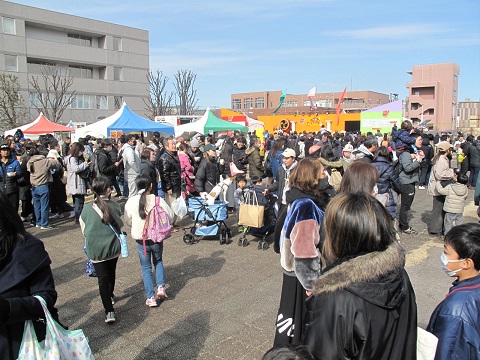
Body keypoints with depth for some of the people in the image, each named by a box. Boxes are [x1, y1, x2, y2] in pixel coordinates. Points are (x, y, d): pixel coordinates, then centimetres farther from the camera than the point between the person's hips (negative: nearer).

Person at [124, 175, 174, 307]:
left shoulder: (131, 202, -10)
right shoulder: (158, 200, -13)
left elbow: (128, 221, 1)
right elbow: (170, 217, -8)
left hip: (141, 240, 0)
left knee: (146, 268, 14)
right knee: (158, 261, 26)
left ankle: (151, 297, 12)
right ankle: (160, 287, 13)